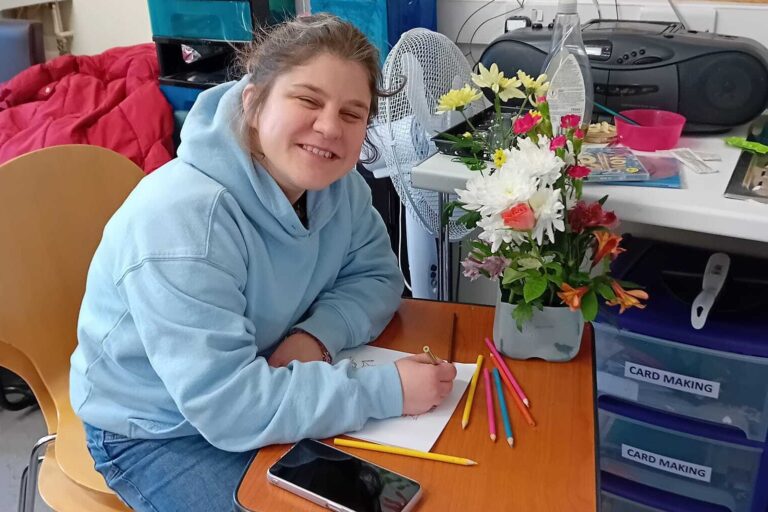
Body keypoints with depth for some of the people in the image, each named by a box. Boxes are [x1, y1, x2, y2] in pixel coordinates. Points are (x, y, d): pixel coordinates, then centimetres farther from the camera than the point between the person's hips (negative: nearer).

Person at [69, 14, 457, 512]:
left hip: (262, 393, 6)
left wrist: (317, 335, -24)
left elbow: (376, 275, -4)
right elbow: (226, 406, -35)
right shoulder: (181, 219, -35)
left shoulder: (336, 182, -12)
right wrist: (387, 390, -34)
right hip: (157, 433, -5)